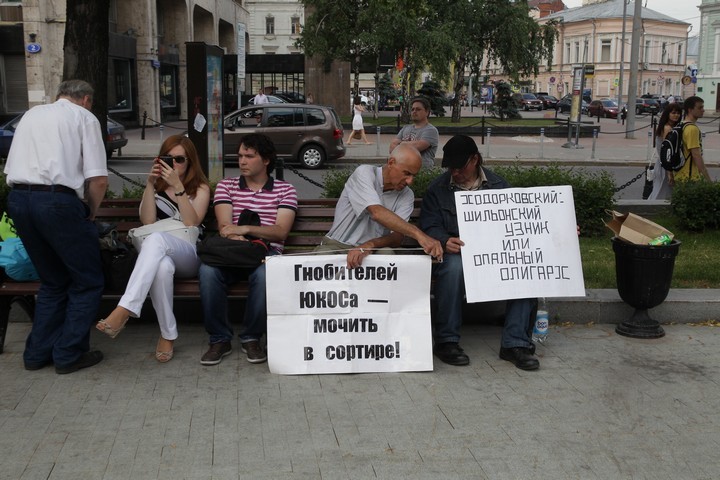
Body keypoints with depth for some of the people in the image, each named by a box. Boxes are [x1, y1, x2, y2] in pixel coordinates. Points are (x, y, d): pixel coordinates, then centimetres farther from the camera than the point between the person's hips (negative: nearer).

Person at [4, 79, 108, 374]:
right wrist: (90, 214, 9)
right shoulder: (84, 117, 6)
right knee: (87, 282, 8)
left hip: (17, 198, 7)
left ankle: (38, 352, 22)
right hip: (57, 200, -6)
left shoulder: (30, 115, 23)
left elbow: (11, 171, 21)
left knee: (52, 281, 21)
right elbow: (98, 179, -6)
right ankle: (68, 354, 9)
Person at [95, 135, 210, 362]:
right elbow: (147, 221, 4)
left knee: (156, 238, -39)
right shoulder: (157, 186, 21)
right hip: (161, 254, 2)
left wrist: (177, 186, -11)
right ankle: (168, 334, -33)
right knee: (162, 267, -41)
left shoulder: (200, 188, 14)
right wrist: (150, 184, -3)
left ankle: (124, 310, -50)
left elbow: (192, 223, -4)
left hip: (189, 256, -2)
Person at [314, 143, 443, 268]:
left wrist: (370, 245, -30)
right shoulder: (364, 173, -11)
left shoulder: (407, 195, 2)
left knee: (388, 255, -32)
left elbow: (397, 237, -8)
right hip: (337, 245, -2)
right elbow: (377, 213, -28)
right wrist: (418, 234, -37)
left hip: (375, 249, 3)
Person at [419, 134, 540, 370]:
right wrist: (445, 241, -25)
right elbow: (429, 226, -1)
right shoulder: (437, 189, 9)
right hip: (455, 252, -2)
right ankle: (446, 341, -26)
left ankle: (516, 343, -18)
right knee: (453, 265, -39)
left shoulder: (498, 185, 15)